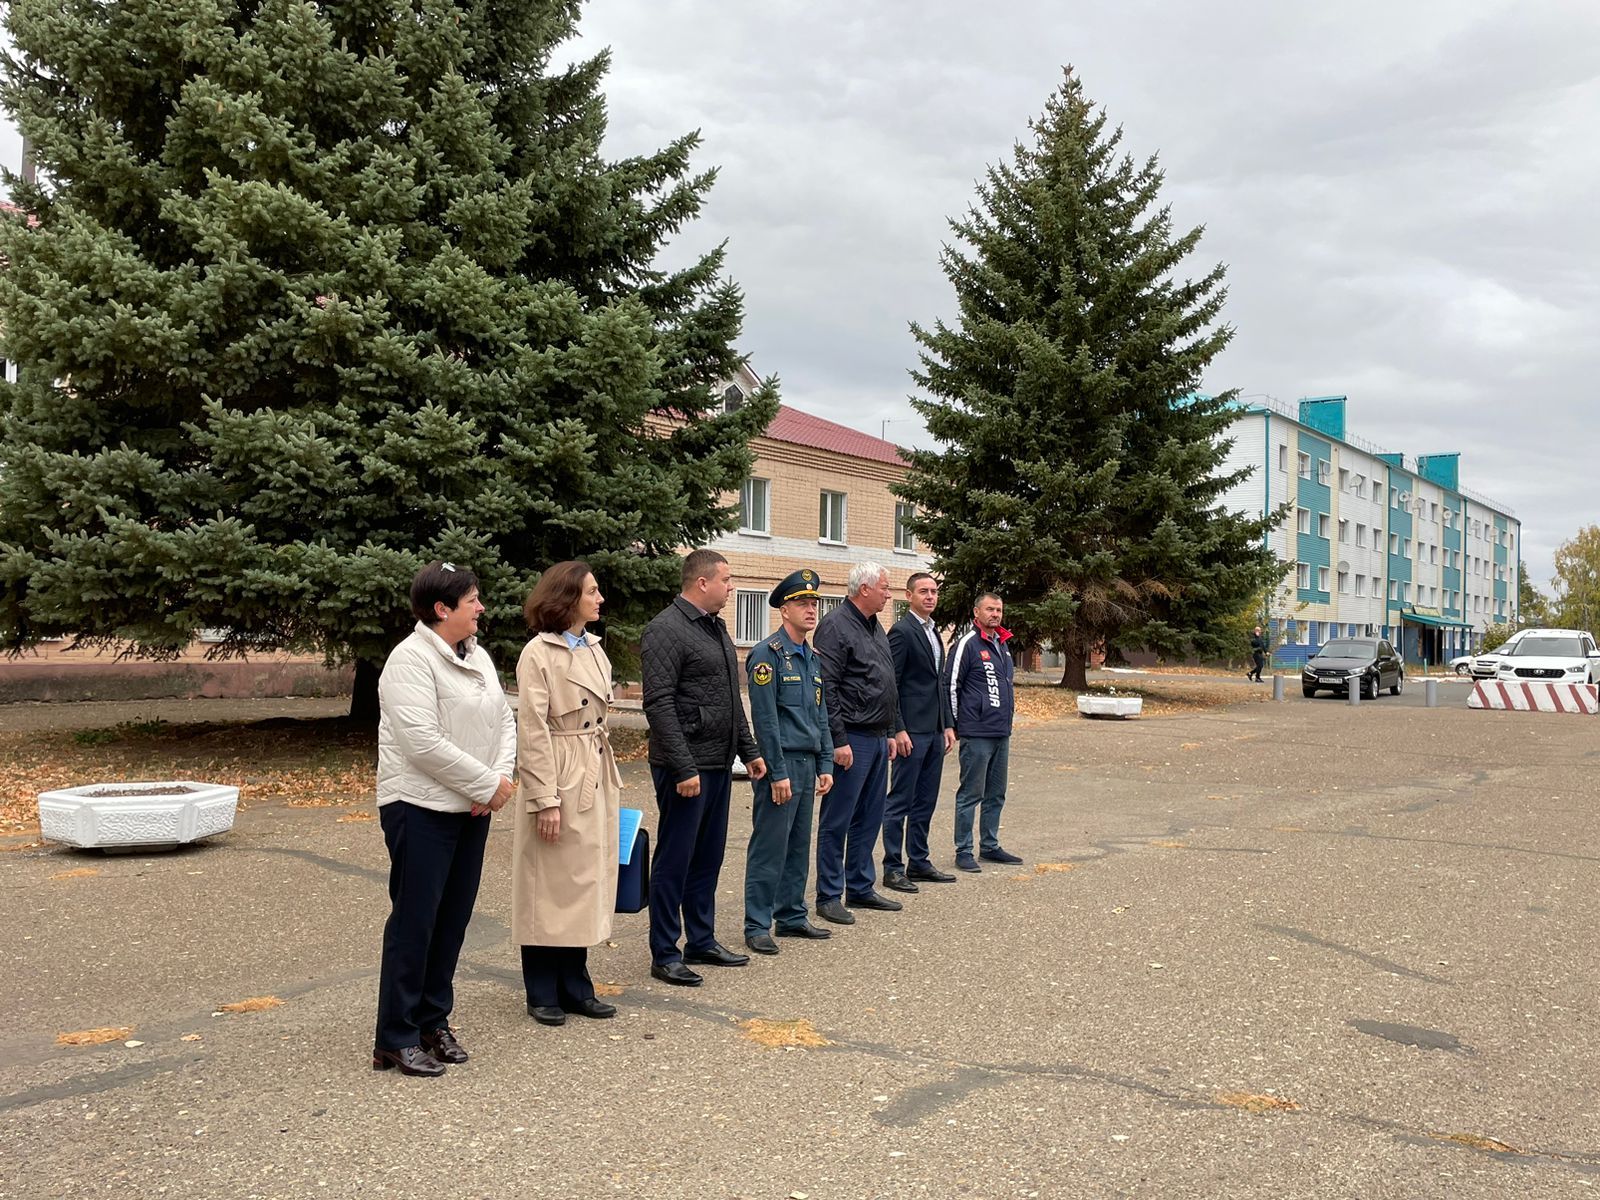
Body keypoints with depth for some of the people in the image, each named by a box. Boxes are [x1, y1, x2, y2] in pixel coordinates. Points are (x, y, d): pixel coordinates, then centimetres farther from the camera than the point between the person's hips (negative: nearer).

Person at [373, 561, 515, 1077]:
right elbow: (423, 743, -23)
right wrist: (486, 784, -17)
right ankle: (395, 1039, 9)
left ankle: (433, 1022, 25)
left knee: (453, 920, 12)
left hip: (471, 809, 8)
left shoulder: (478, 656, 12)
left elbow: (504, 720, 12)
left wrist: (502, 777, -6)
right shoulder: (411, 659, -15)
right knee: (414, 921, -2)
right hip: (421, 807, -8)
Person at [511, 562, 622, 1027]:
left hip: (596, 779, 8)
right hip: (558, 779, -7)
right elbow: (532, 731, -15)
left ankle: (575, 986, 23)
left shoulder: (594, 649, 11)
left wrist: (610, 781, 14)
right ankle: (543, 993, 17)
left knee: (585, 883, 12)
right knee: (549, 887, 4)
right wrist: (545, 799, -18)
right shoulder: (539, 653, -12)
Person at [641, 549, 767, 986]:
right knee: (674, 860, 0)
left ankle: (701, 941, 27)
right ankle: (665, 954, 10)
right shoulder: (666, 630, -14)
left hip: (719, 764, 9)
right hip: (686, 767, -9)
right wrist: (684, 768, -22)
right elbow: (659, 705, -19)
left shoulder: (715, 628, 16)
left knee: (708, 857, 15)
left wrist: (748, 749, 18)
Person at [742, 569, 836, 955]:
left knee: (799, 846, 13)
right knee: (769, 848, -3)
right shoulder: (768, 654, -11)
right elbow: (765, 718, -15)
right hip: (781, 763, -8)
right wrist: (777, 773, -17)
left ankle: (792, 916, 23)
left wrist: (825, 765, 12)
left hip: (807, 763, 8)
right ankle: (757, 926, 5)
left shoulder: (813, 658, 14)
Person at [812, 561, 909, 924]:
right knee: (837, 821, -1)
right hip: (852, 740, -9)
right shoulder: (835, 626, -12)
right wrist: (838, 740, -20)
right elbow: (826, 689, -18)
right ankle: (829, 897, 7)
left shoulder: (875, 628, 17)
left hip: (878, 740, 9)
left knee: (869, 818, 15)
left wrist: (892, 731, 19)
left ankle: (861, 888, 25)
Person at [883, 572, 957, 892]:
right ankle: (893, 868, 4)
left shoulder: (934, 633, 17)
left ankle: (919, 862, 22)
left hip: (935, 731, 9)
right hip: (912, 731, -9)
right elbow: (890, 684, -15)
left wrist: (948, 725, 15)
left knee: (925, 802, 14)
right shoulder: (901, 631, -11)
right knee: (900, 802, -2)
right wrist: (898, 730, -18)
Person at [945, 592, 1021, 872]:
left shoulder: (1002, 644, 15)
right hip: (977, 734, -8)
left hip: (1002, 733, 8)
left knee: (996, 795, 14)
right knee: (971, 794, -2)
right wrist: (955, 724, -7)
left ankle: (990, 846, 25)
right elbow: (950, 685, -11)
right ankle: (963, 851, 5)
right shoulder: (967, 644, -11)